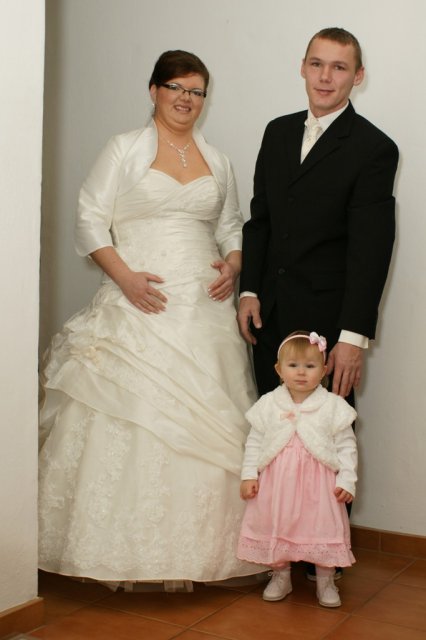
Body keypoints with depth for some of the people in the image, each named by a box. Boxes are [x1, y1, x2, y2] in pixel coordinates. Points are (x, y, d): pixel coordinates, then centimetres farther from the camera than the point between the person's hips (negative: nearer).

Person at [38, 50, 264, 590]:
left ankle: (190, 551, 11)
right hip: (139, 305, -3)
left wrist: (233, 266, -1)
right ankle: (124, 552, 7)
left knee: (200, 422, 1)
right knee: (129, 418, -6)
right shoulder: (124, 149, 5)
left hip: (204, 308, 3)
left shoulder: (216, 160, 16)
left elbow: (231, 228, 20)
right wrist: (125, 277, -14)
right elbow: (90, 222, 0)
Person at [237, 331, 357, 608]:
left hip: (318, 482, -1)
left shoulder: (333, 405, -5)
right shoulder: (268, 404, -1)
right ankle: (281, 577, 31)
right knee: (274, 528, 11)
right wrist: (249, 475, 0)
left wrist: (347, 481, -7)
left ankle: (326, 582, 24)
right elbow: (254, 442, 5)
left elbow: (347, 446, -2)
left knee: (324, 530, 4)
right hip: (277, 481, 2)